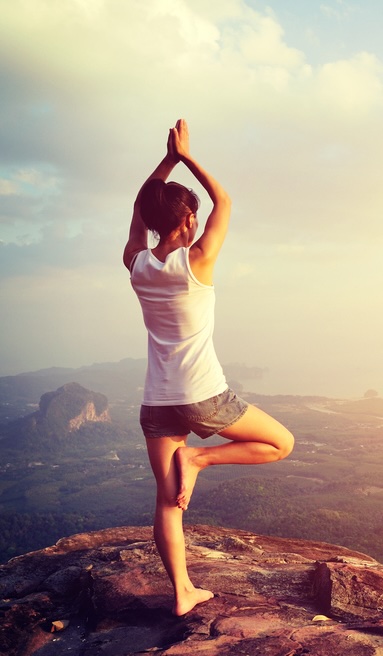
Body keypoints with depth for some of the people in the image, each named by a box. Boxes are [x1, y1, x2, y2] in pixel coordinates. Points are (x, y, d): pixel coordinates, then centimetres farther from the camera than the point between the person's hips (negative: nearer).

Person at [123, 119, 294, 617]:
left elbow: (140, 208, 18)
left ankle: (182, 593, 13)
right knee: (282, 443, 13)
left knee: (167, 501, 11)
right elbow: (224, 202, 2)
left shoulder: (137, 264, 0)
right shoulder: (196, 261, -12)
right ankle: (198, 459, 1)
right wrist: (186, 156, 7)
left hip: (157, 403, 5)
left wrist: (169, 159, 14)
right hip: (205, 397, -5)